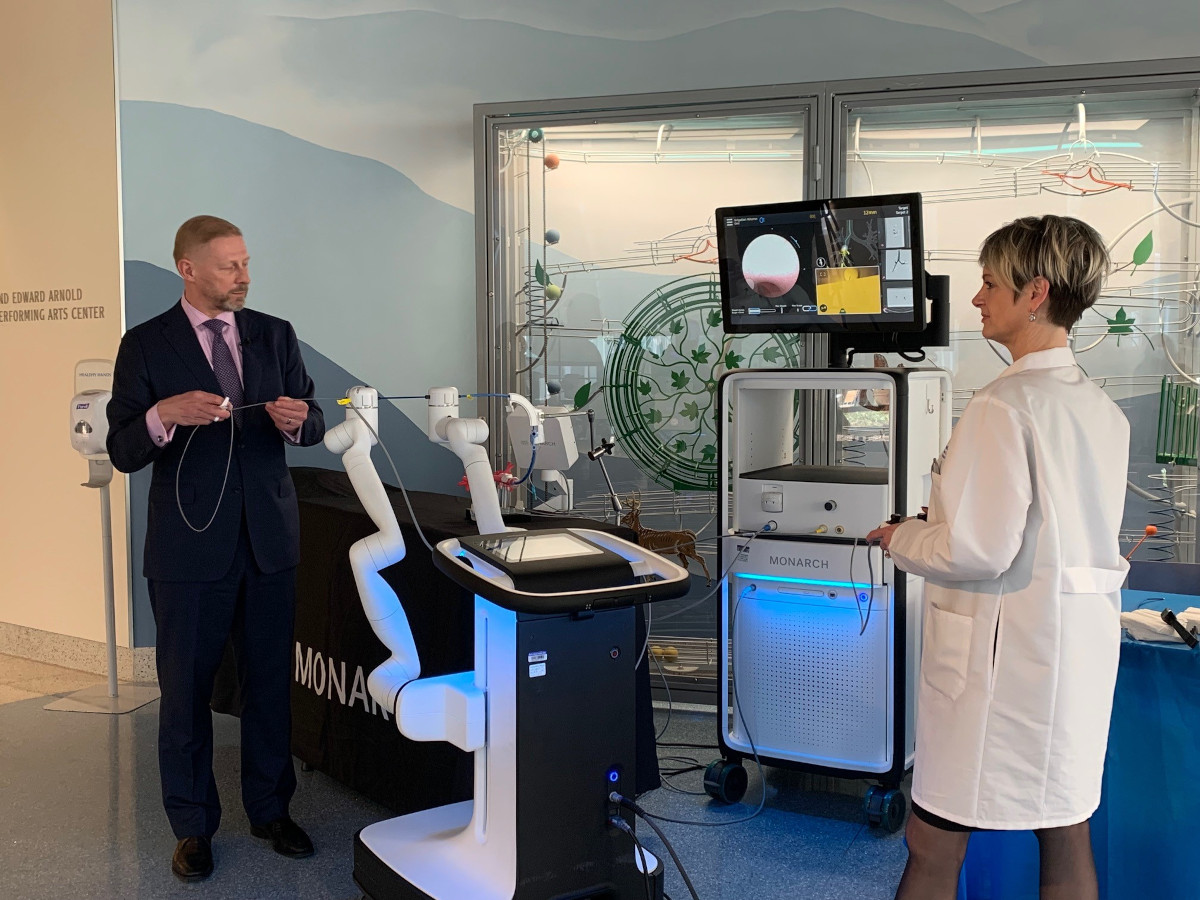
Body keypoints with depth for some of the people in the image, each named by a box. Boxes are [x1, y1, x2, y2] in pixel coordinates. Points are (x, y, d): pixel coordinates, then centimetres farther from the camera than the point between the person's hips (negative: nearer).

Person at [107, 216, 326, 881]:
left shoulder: (275, 335, 6)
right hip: (189, 545, -2)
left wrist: (298, 419, -16)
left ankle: (270, 809, 28)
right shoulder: (146, 345, -3)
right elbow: (123, 452, -6)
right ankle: (193, 826, 23)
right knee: (186, 690, 7)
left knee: (270, 682, 12)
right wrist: (165, 414, -25)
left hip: (269, 538, 3)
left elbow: (312, 427, 8)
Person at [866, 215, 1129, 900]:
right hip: (1082, 650, 9)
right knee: (1067, 839, 17)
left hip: (1005, 653, -9)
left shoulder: (1004, 406, -18)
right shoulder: (1103, 409, 7)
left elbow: (977, 550, -23)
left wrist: (901, 537, -4)